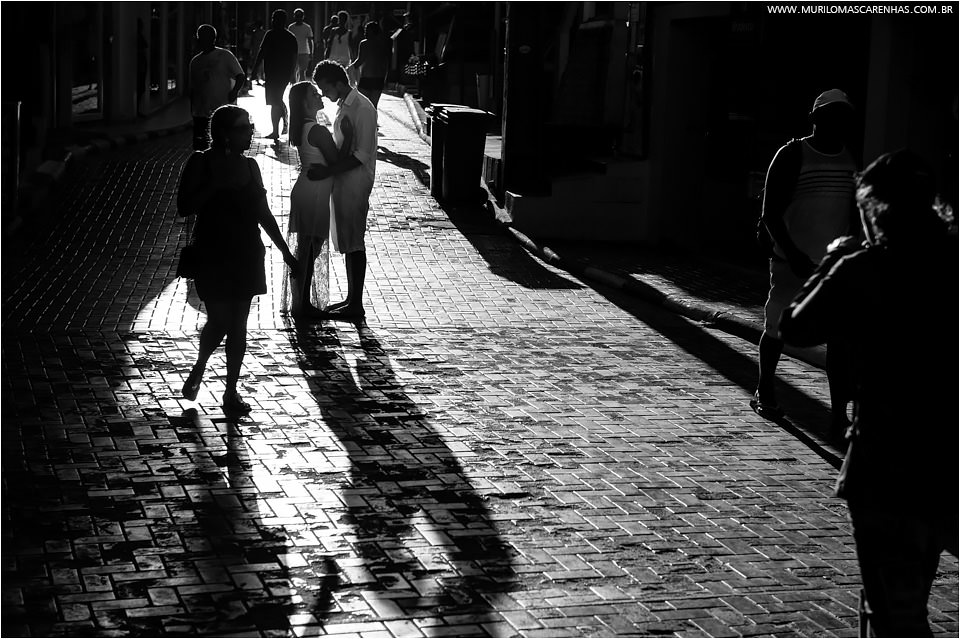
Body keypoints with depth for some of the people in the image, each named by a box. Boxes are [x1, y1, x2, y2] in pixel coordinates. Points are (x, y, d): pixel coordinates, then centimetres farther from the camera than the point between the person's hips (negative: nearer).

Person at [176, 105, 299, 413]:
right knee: (219, 320, -7)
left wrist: (285, 251, 15)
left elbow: (263, 213, 15)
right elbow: (184, 207, -13)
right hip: (213, 256, -4)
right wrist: (216, 184, -22)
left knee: (239, 325, 4)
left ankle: (231, 391, 11)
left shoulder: (249, 166, 9)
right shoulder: (202, 163, -6)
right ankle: (198, 370, 22)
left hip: (246, 255, 4)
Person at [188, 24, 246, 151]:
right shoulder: (195, 61, 15)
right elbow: (192, 89, 19)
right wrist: (192, 111, 14)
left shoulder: (225, 56, 0)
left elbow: (241, 77, -4)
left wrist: (235, 91, -21)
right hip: (201, 115, 5)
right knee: (199, 146, 2)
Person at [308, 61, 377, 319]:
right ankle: (351, 298, 20)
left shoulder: (362, 108, -16)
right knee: (346, 242, 13)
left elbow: (361, 155, -21)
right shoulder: (345, 106, 13)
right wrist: (325, 168, 9)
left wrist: (328, 171, -22)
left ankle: (356, 305, 1)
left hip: (355, 183, -9)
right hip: (342, 182, 9)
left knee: (353, 242, -4)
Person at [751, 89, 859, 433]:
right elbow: (770, 213, -12)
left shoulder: (850, 160, 9)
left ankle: (839, 414, -13)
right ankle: (763, 393, 34)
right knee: (778, 328, 11)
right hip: (792, 263, -4)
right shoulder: (791, 156, -8)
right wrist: (793, 255, -21)